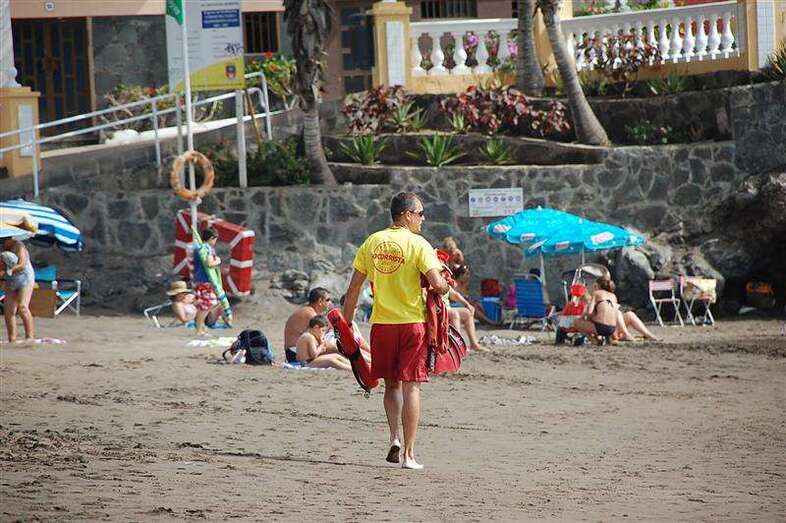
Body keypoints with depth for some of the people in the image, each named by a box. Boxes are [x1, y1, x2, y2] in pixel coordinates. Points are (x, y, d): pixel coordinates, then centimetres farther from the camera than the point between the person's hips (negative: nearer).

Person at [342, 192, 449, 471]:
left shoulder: (372, 242, 5)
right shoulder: (418, 244, -8)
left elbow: (354, 287, 6)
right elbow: (437, 284, -17)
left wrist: (345, 323, 12)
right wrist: (446, 286, 7)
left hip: (382, 323, 4)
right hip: (412, 322, -4)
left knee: (391, 384, 18)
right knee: (411, 386, 1)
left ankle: (394, 439, 2)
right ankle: (408, 453, -1)